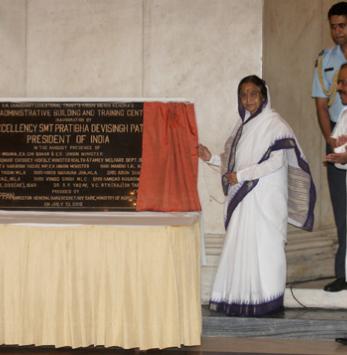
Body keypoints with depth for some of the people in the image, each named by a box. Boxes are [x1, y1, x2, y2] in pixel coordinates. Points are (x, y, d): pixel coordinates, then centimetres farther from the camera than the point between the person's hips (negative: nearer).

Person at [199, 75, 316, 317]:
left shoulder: (274, 124, -8)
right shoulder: (244, 124, 14)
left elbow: (276, 161, -16)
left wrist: (241, 175, -17)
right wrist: (212, 158, 6)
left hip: (265, 199, -7)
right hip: (244, 196, 7)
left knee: (264, 245, -4)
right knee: (240, 245, 6)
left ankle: (267, 301, 3)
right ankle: (242, 299, 11)